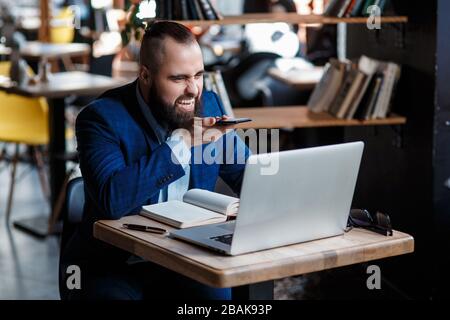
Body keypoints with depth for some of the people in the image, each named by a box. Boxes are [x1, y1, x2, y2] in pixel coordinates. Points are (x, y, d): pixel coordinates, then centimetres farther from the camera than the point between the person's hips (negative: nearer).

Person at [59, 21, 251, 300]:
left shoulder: (209, 105, 2)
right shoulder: (102, 117, -14)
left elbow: (247, 174, 13)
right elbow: (112, 199, -29)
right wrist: (181, 141, -25)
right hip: (108, 267, -3)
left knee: (218, 293, -23)